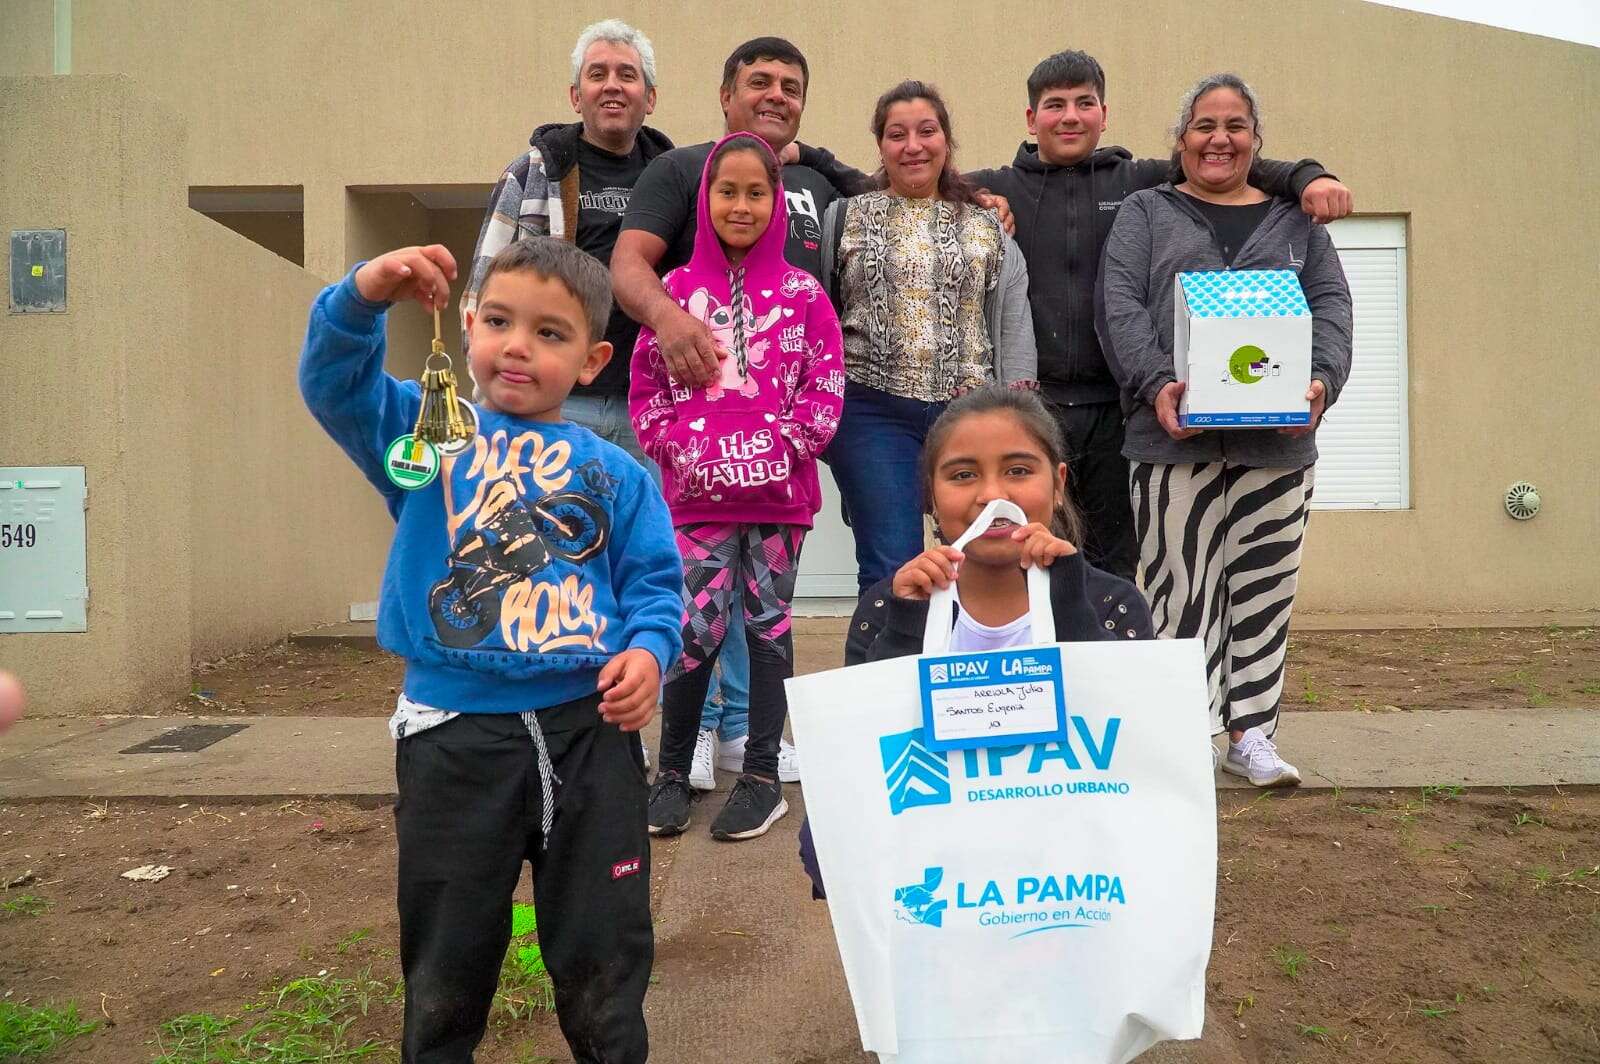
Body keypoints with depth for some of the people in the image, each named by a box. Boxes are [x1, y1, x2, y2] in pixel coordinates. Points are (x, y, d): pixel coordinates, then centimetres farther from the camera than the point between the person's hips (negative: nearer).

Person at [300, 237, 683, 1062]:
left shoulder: (615, 475, 5)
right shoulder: (426, 430, 5)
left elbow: (653, 583, 5)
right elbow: (334, 383, -9)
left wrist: (648, 650, -14)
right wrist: (364, 297, -26)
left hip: (588, 731, 1)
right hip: (456, 735, 0)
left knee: (604, 970, 13)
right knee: (445, 972, 17)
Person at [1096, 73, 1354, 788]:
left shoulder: (1296, 220, 19)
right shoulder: (1146, 213, 12)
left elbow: (1331, 307, 10)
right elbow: (1120, 307, -2)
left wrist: (1322, 381, -10)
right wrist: (1156, 385, -18)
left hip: (1277, 436, 3)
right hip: (1174, 434, -3)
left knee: (1264, 588, 7)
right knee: (1180, 586, -2)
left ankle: (1249, 734, 19)